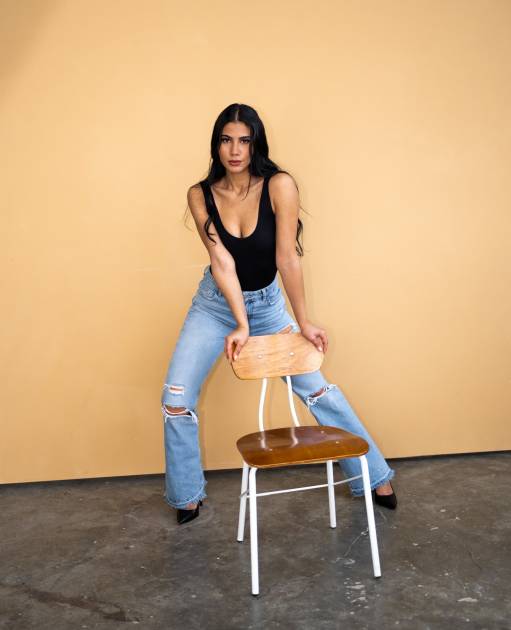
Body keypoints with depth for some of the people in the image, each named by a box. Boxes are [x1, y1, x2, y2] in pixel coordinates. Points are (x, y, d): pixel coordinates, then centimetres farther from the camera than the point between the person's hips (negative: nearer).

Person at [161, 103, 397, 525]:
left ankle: (375, 477, 19)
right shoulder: (201, 195, -13)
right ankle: (187, 496, 19)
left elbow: (287, 258, -20)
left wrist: (303, 322, -20)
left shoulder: (279, 186, -19)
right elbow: (222, 262, -19)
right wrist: (241, 325, -26)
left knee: (316, 389, 0)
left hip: (267, 303, -1)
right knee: (176, 402, -4)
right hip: (215, 304, 2)